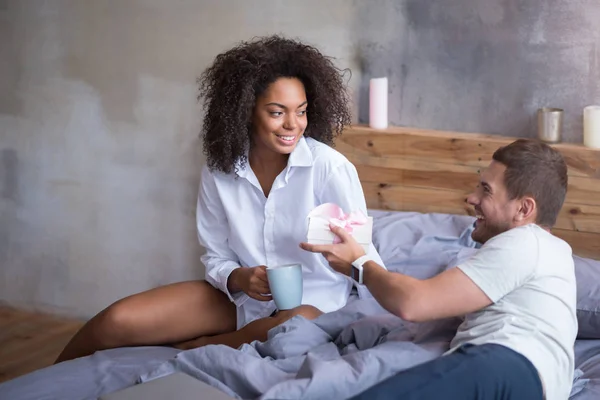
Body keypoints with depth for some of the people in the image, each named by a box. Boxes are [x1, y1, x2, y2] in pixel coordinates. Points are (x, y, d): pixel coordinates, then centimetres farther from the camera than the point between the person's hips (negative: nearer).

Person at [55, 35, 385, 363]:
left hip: (313, 302, -3)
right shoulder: (219, 172, -4)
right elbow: (216, 258, 4)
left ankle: (192, 348, -14)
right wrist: (239, 278, -18)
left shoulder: (329, 167, -16)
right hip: (242, 295, 3)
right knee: (118, 321, -14)